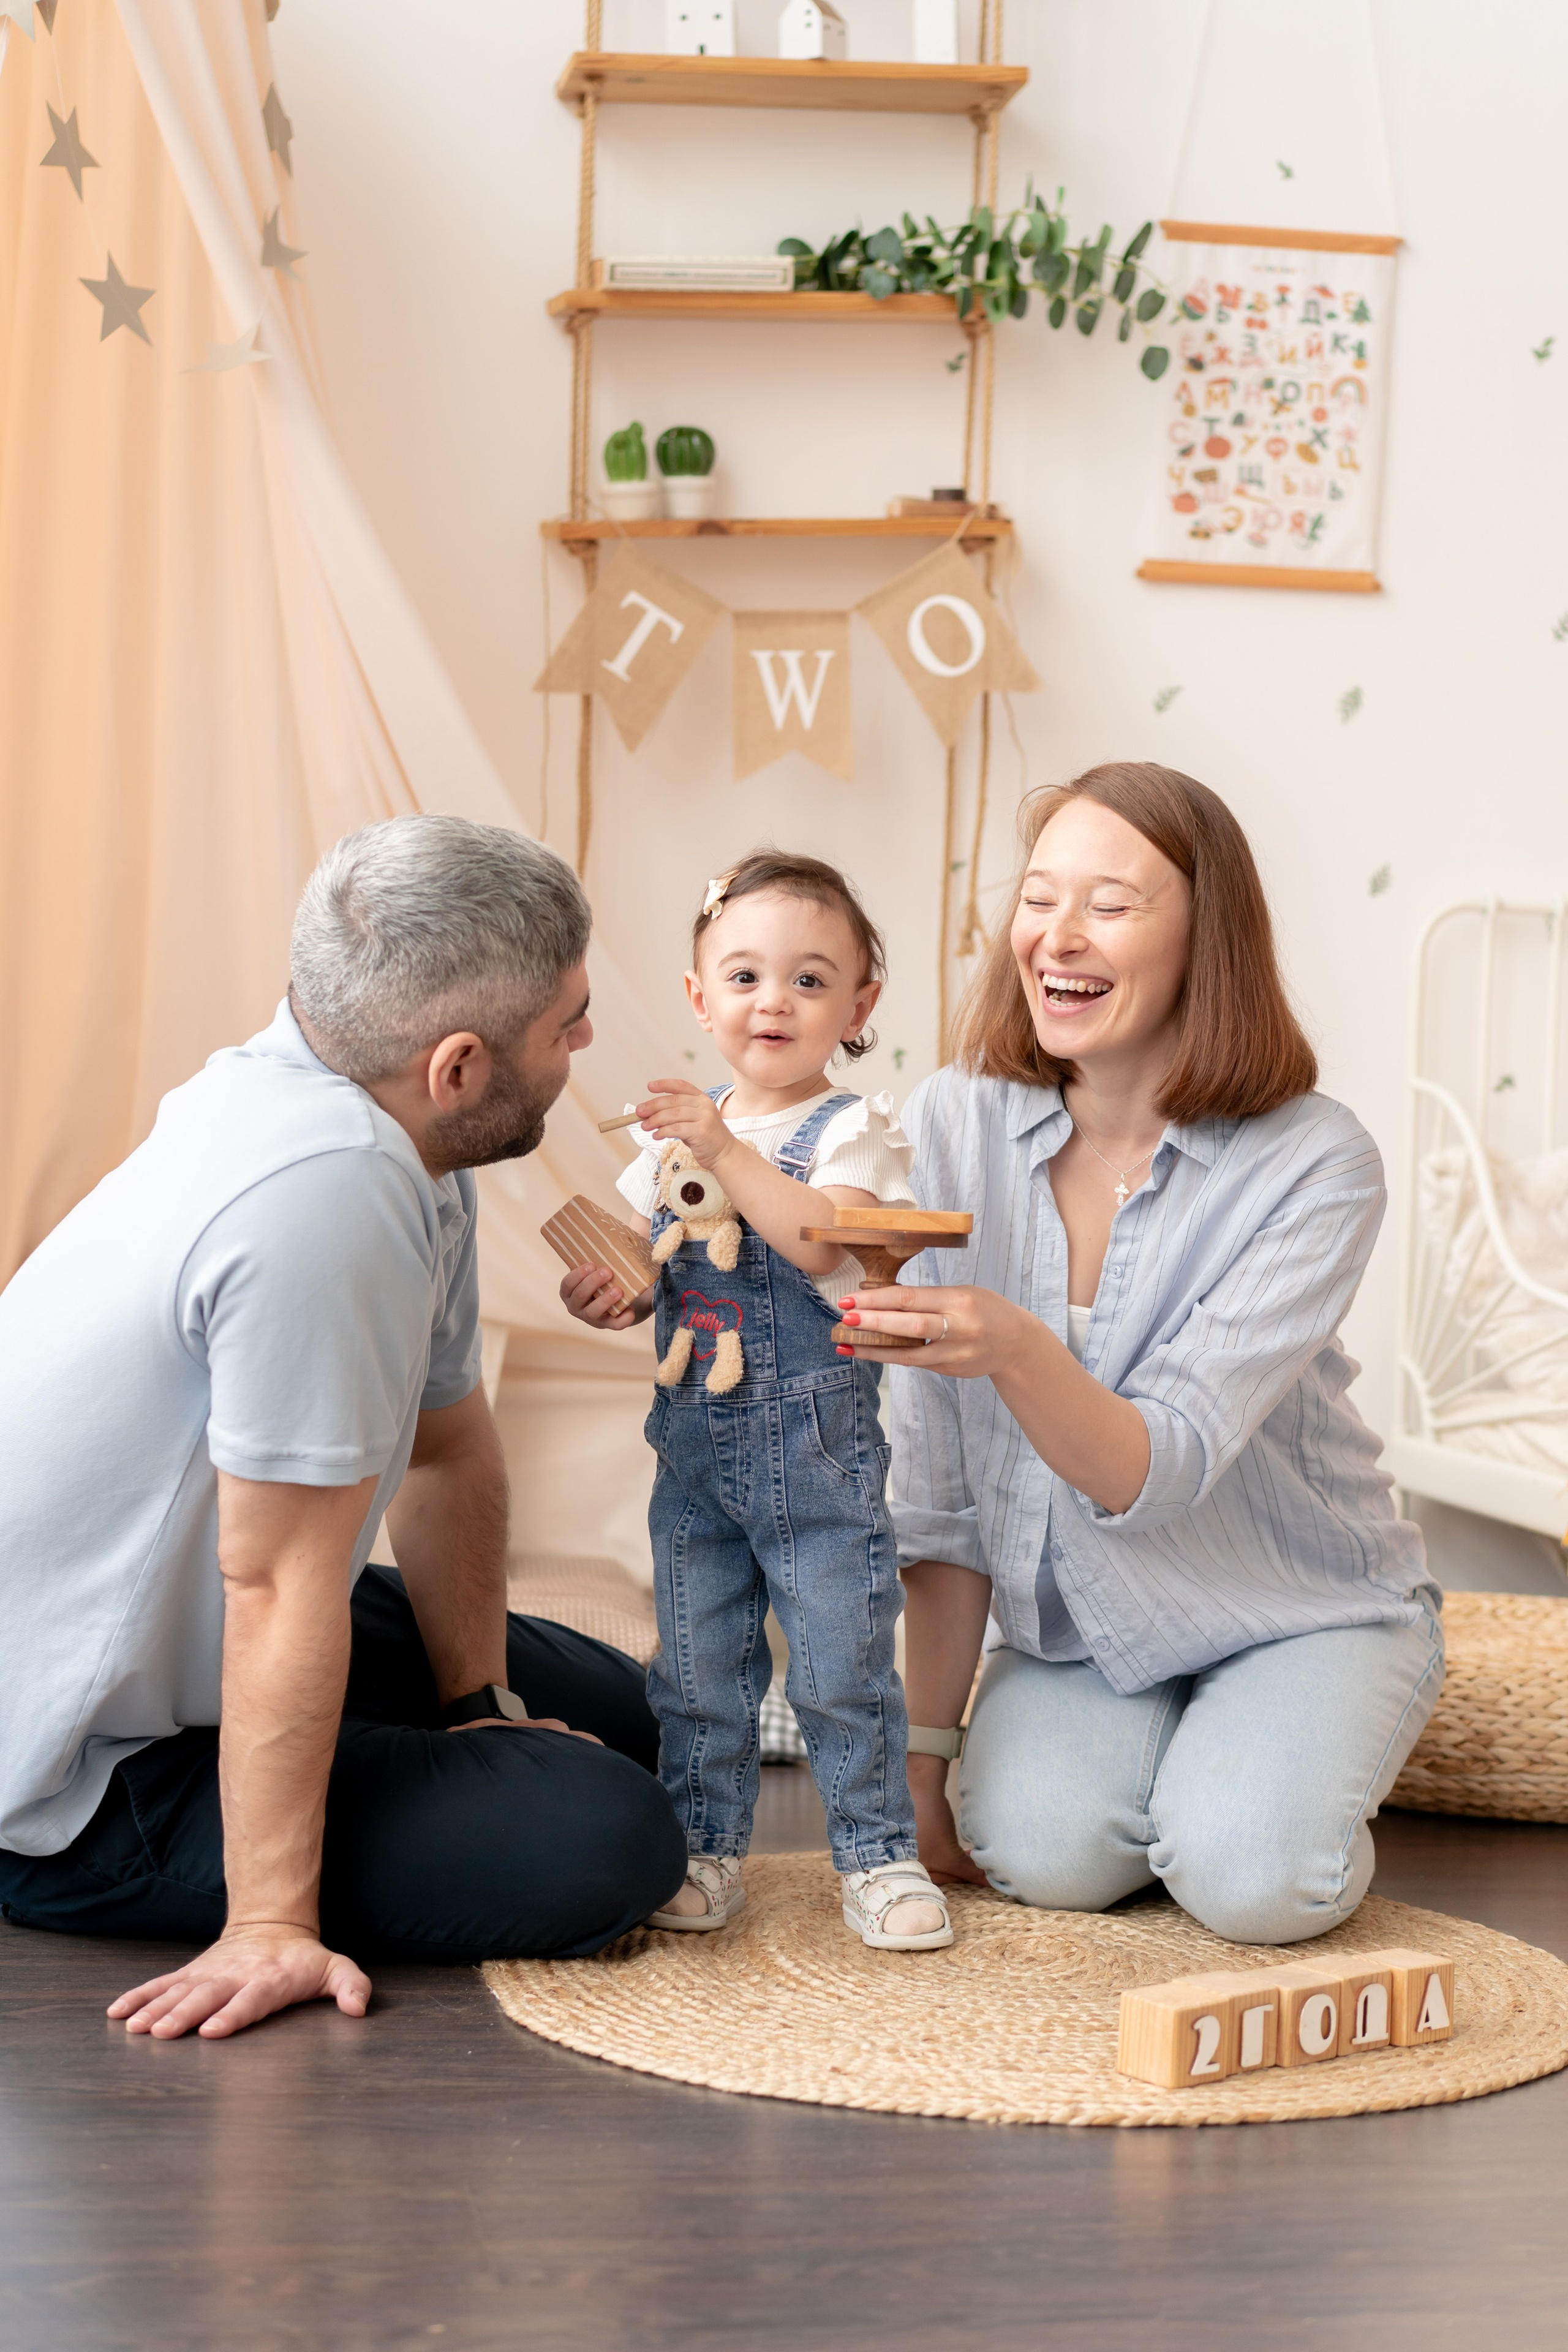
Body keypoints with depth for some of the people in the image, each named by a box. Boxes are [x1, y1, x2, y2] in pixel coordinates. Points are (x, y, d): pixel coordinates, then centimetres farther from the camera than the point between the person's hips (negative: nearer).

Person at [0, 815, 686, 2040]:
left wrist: (480, 1702, 12)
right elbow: (283, 1584, -30)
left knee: (612, 1709, 18)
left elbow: (448, 1444, 9)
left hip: (170, 1644, 10)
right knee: (610, 1845, -18)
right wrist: (270, 1927, -25)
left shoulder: (399, 1144, -3)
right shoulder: (324, 1192, -33)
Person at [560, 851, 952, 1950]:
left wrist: (724, 1149, -28)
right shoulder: (674, 1130, 9)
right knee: (698, 1669, 10)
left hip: (819, 1451, -5)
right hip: (694, 1445, 5)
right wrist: (599, 1291, -9)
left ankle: (878, 1852, 15)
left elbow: (819, 1240, -25)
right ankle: (704, 1849, 22)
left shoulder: (853, 1129, -7)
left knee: (845, 1664, 2)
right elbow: (639, 1270, 13)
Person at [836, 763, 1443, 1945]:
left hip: (1301, 1611, -2)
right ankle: (1151, 1740, 9)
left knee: (1252, 1875, -26)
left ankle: (1285, 1761, 8)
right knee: (1040, 1849, -24)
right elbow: (941, 1492, -6)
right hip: (1069, 1619, 2)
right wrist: (922, 1752, -5)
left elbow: (1155, 1471, -29)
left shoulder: (1316, 1164, -20)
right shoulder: (954, 1126, -11)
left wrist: (1015, 1350, -49)